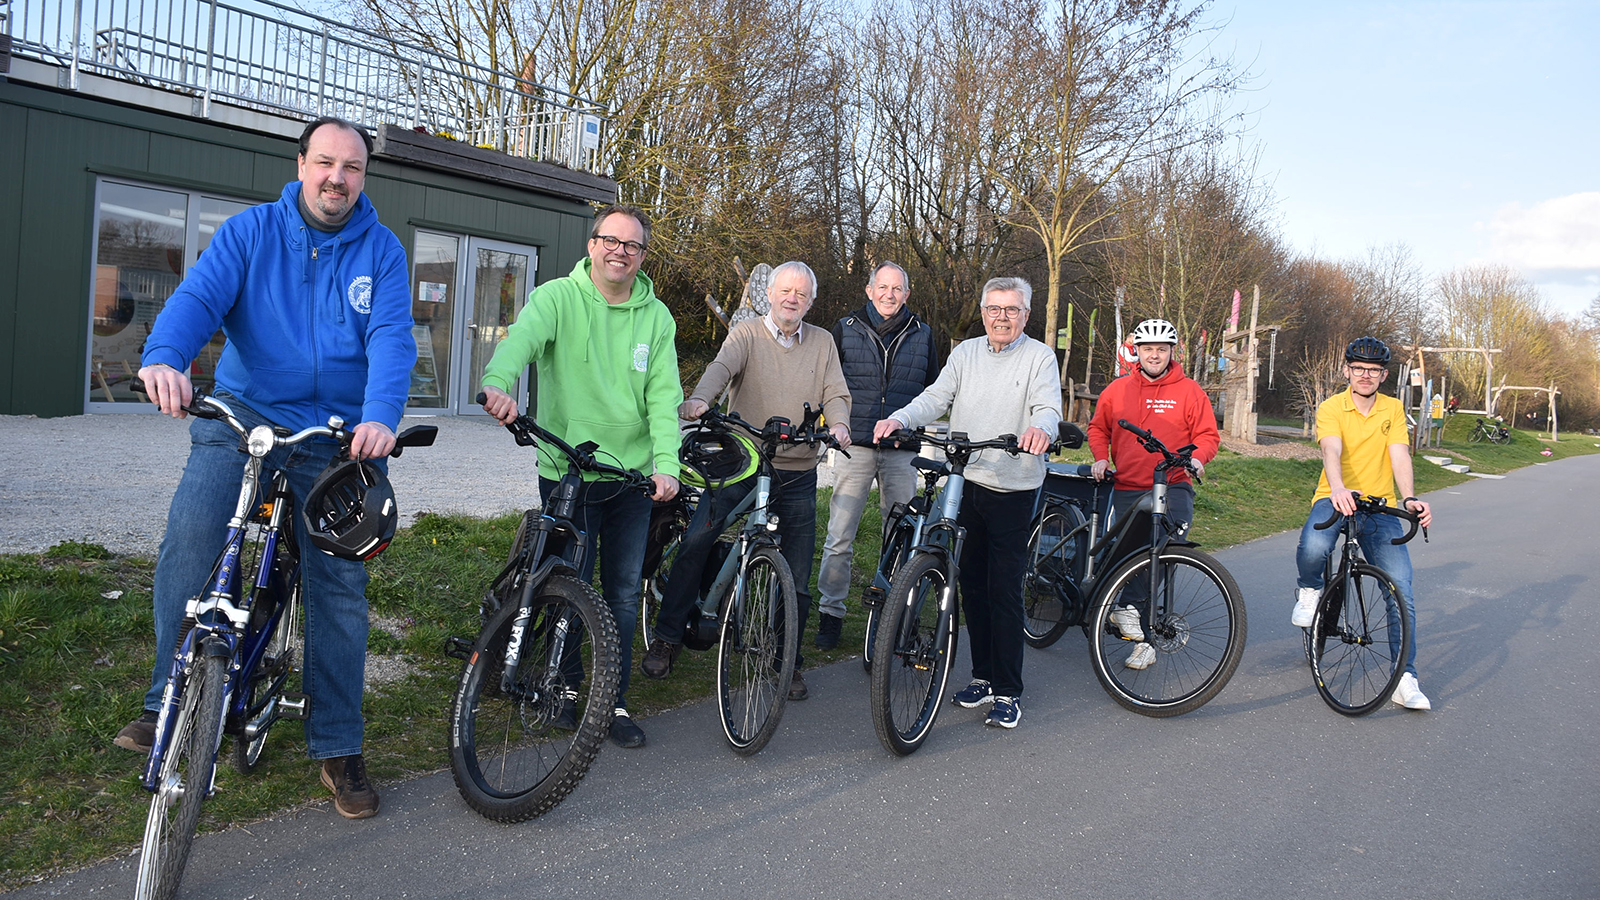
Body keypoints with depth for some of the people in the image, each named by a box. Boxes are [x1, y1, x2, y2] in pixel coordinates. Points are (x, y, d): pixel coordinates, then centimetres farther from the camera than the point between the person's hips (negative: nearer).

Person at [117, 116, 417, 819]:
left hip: (336, 436, 0)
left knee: (339, 584, 1)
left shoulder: (381, 251, 2)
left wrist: (381, 416, -31)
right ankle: (169, 704, -5)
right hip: (240, 417, 0)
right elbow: (199, 295, -12)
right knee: (190, 535, -23)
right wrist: (164, 356, -34)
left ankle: (338, 747, 14)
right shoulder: (251, 230, 3)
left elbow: (392, 337, -12)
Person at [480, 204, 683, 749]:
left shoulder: (656, 317, 6)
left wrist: (666, 464, -15)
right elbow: (521, 338, -23)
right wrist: (499, 383, -46)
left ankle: (614, 700, 23)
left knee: (624, 593, 9)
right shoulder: (558, 298, -3)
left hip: (633, 478, 3)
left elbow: (664, 396, 0)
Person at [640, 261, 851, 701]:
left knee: (797, 578, 4)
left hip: (797, 475, 2)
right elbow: (722, 367, -18)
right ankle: (667, 639, 0)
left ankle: (789, 661, 22)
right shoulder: (747, 334, 1)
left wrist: (838, 423, -21)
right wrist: (699, 399, -39)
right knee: (695, 540, -16)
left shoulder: (822, 343, 10)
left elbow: (837, 393, 2)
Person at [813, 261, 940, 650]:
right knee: (839, 538, -2)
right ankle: (830, 613, 10)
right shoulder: (846, 329, 6)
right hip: (854, 444, -1)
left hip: (902, 450, 2)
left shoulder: (921, 335, 11)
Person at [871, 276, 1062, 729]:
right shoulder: (965, 353, 11)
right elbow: (935, 399, 3)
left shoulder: (1040, 357, 0)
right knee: (972, 585, 12)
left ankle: (1008, 691, 7)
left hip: (1013, 490, -4)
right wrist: (897, 419, -17)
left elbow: (1049, 407, -13)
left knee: (1004, 591, -3)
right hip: (964, 484, 4)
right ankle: (983, 675, 26)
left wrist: (1040, 428, -38)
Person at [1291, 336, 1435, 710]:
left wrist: (1409, 498, -27)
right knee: (1313, 548, -36)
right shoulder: (1331, 408, -3)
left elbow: (1400, 455, -8)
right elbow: (1332, 451, -22)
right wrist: (1338, 489, -43)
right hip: (1335, 498, -3)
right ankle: (1309, 590, 0)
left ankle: (1405, 678, 0)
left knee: (1401, 591, -10)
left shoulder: (1393, 410, 6)